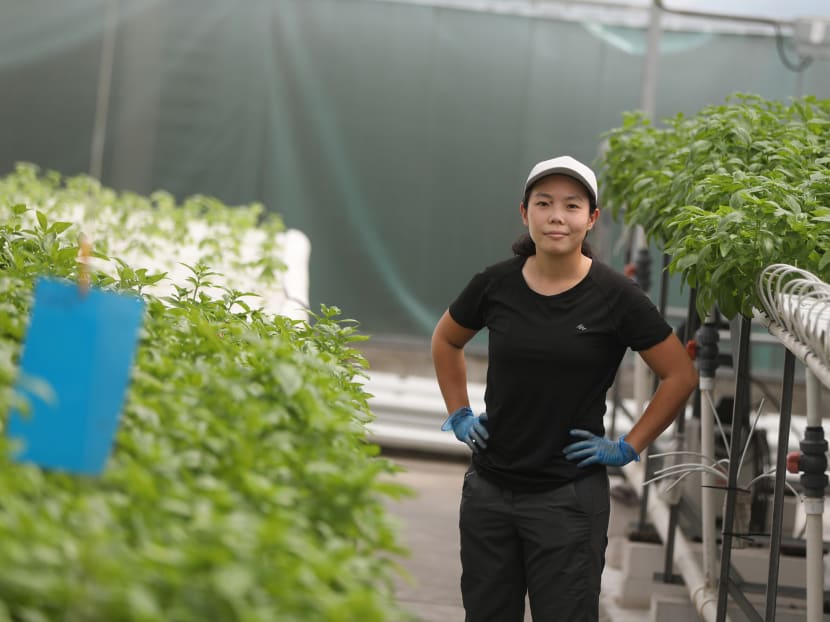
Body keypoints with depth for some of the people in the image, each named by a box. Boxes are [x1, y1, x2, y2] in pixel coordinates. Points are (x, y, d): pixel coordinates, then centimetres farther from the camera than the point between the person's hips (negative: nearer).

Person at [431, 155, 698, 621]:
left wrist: (629, 448, -4)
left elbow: (681, 375, -1)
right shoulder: (496, 284, -2)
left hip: (568, 496, -3)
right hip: (489, 490, 3)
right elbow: (446, 341, 19)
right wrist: (459, 415, 10)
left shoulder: (615, 297, -10)